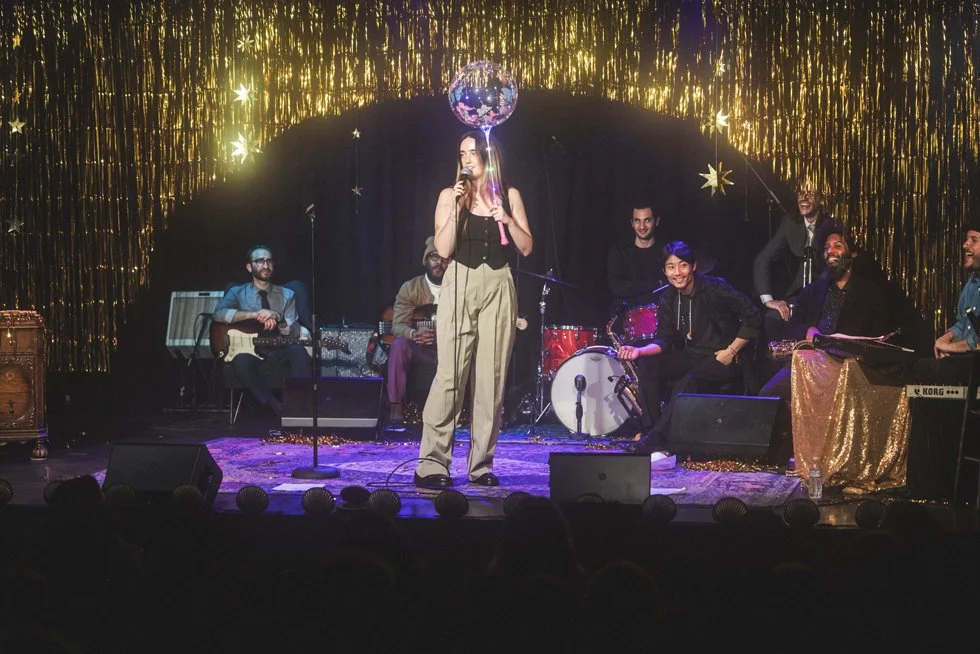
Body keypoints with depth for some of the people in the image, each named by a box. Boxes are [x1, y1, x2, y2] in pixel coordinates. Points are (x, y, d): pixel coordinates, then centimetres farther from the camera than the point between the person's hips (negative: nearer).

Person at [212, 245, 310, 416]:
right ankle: (278, 409, -31)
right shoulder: (237, 293, 9)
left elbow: (294, 334, 3)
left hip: (279, 356, 1)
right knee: (242, 362, -37)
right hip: (250, 352, -1)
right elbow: (218, 314, -12)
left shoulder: (287, 295, 13)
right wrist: (254, 315, -21)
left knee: (298, 349, -32)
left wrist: (278, 318, -20)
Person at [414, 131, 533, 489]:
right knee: (450, 375, -10)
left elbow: (526, 248, 7)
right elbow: (443, 249, -3)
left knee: (491, 377, 0)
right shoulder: (450, 196, 6)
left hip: (498, 288, 2)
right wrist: (456, 209, -13)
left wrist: (508, 221, -9)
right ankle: (432, 463, -9)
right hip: (460, 285, -2)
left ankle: (481, 465, 5)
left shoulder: (509, 196, 10)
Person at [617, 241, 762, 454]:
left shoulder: (716, 288, -13)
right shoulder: (668, 300, 4)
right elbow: (664, 340, -2)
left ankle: (658, 438, -32)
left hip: (724, 360, -6)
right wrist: (639, 351, -21)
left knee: (688, 381, -34)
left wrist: (731, 351, -13)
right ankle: (649, 427, -18)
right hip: (692, 357, 6)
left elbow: (753, 319, -11)